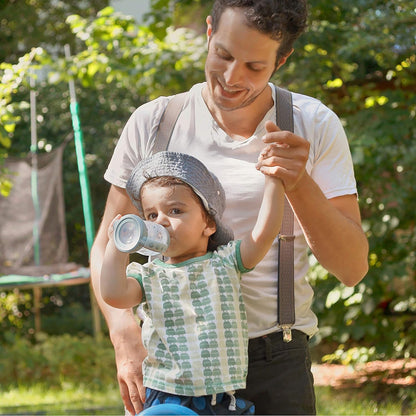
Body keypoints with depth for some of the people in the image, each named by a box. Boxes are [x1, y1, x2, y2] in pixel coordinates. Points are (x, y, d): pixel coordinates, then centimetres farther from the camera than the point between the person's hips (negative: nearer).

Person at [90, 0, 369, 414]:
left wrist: (299, 185, -20)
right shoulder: (152, 124, 1)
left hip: (275, 363, 0)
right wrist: (126, 337, -13)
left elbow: (352, 268, -4)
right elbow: (107, 248, 5)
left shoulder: (315, 127, 0)